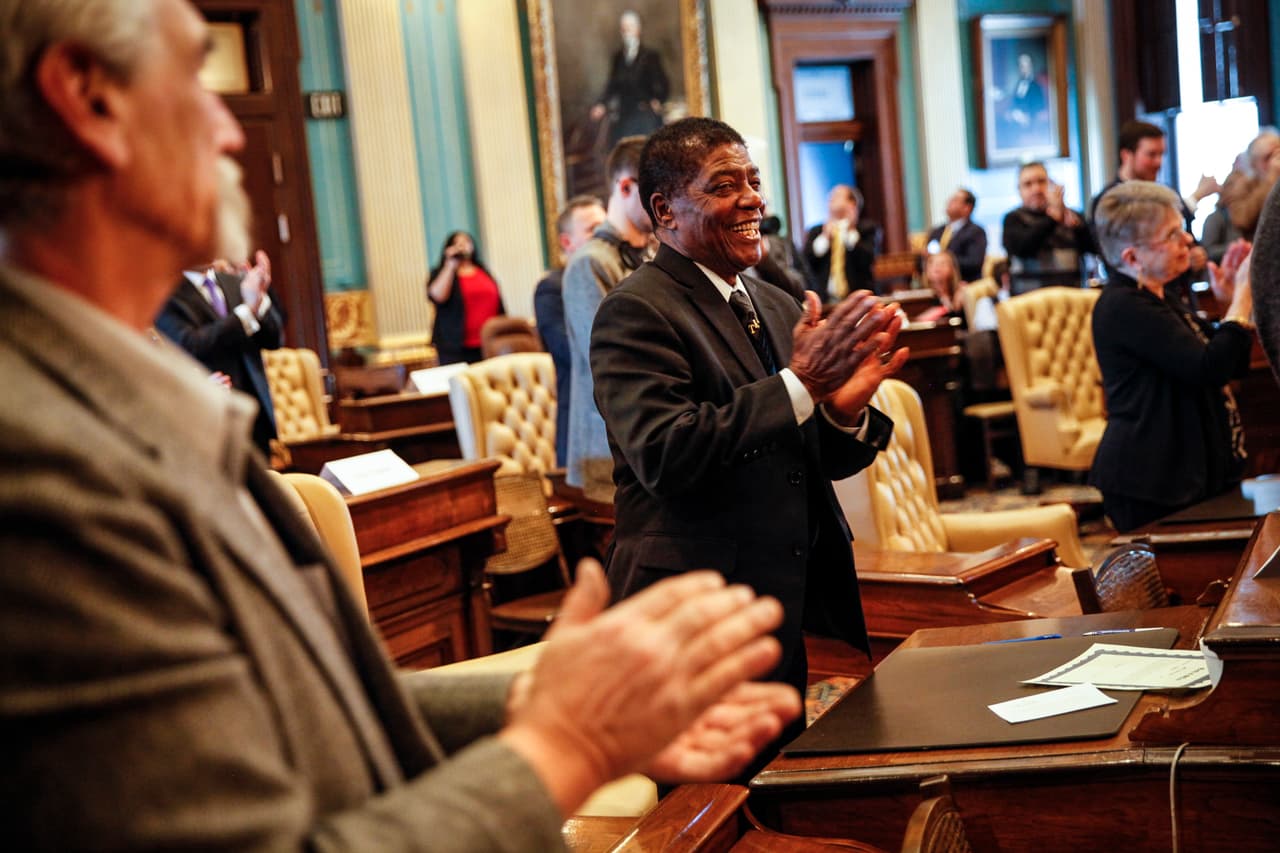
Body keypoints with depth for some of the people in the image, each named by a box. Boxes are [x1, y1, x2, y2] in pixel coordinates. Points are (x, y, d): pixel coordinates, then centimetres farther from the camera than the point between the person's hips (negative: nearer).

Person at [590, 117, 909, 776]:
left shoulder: (778, 308, 14)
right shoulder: (636, 313, -10)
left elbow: (829, 461, 14)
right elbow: (665, 454, -24)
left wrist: (844, 407, -10)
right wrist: (800, 383, -24)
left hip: (800, 610, 8)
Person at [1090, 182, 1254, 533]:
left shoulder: (1158, 299, 16)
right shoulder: (1123, 306, -16)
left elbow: (1230, 363, 19)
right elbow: (1209, 370, -23)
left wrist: (1237, 297, 5)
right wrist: (1244, 295, -14)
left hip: (1187, 473, 10)